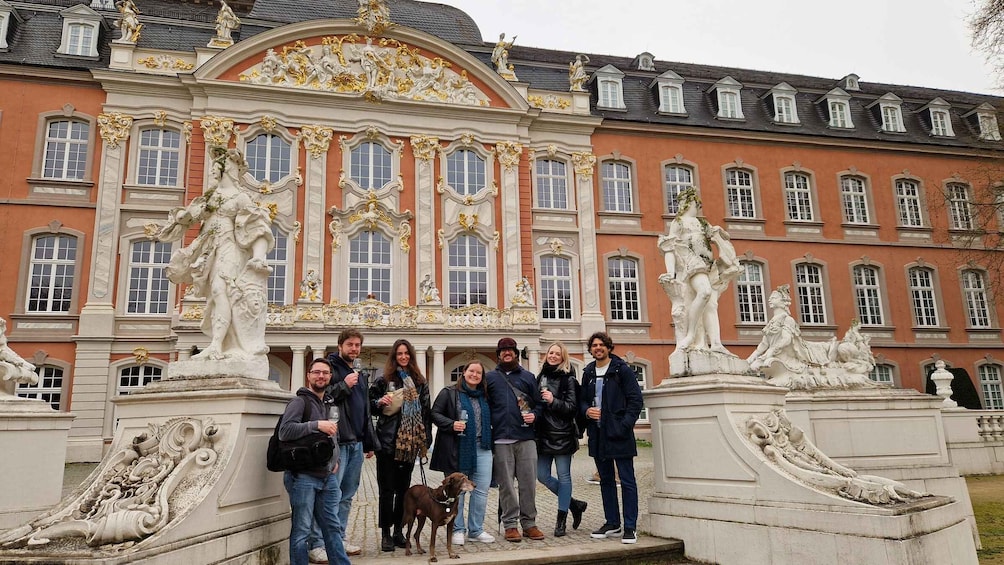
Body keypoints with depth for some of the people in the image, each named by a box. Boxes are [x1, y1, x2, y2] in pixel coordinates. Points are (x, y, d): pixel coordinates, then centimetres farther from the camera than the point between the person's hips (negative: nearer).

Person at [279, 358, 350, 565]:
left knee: (332, 527, 12)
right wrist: (317, 424, -22)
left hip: (327, 476, 7)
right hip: (302, 476, -7)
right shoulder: (299, 401, -5)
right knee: (301, 531, 0)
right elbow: (284, 431, -20)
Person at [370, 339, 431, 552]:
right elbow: (369, 405, 5)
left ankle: (398, 530, 20)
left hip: (410, 442, 3)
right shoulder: (383, 380, 1)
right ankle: (386, 533, 9)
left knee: (404, 488, 10)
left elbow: (426, 412, 10)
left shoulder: (420, 382, 10)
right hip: (388, 442, -3)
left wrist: (426, 440, 5)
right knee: (387, 489, 0)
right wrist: (380, 402, -16)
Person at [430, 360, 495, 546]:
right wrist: (451, 425, -18)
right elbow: (435, 414, -4)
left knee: (481, 490, 3)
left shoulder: (485, 396, 15)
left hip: (482, 449, 5)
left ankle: (475, 530, 16)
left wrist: (490, 442, 10)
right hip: (457, 450, -4)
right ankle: (458, 530, 17)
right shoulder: (449, 393, 0)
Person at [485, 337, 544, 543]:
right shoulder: (490, 377, 10)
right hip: (501, 439, -1)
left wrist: (534, 415, -5)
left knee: (528, 482, 2)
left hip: (526, 437, 1)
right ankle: (510, 524, 13)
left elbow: (538, 403, 15)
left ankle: (529, 522, 14)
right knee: (506, 484, 3)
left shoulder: (528, 377, 14)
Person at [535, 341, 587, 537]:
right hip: (543, 434, 6)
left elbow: (573, 407, -10)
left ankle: (561, 520, 11)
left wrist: (553, 401, -20)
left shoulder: (568, 379, -4)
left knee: (563, 476, 1)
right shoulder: (541, 377, 12)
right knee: (542, 476, 7)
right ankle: (574, 504, 25)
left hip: (562, 434, -6)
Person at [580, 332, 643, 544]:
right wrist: (586, 411, -3)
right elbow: (582, 399, 19)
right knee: (606, 480, 13)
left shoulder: (622, 369, -5)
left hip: (619, 433, -6)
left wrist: (625, 425, -16)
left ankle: (630, 527, 5)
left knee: (627, 481, -1)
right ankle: (612, 523, 24)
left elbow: (635, 399, -8)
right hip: (598, 434, 6)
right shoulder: (588, 372, 11)